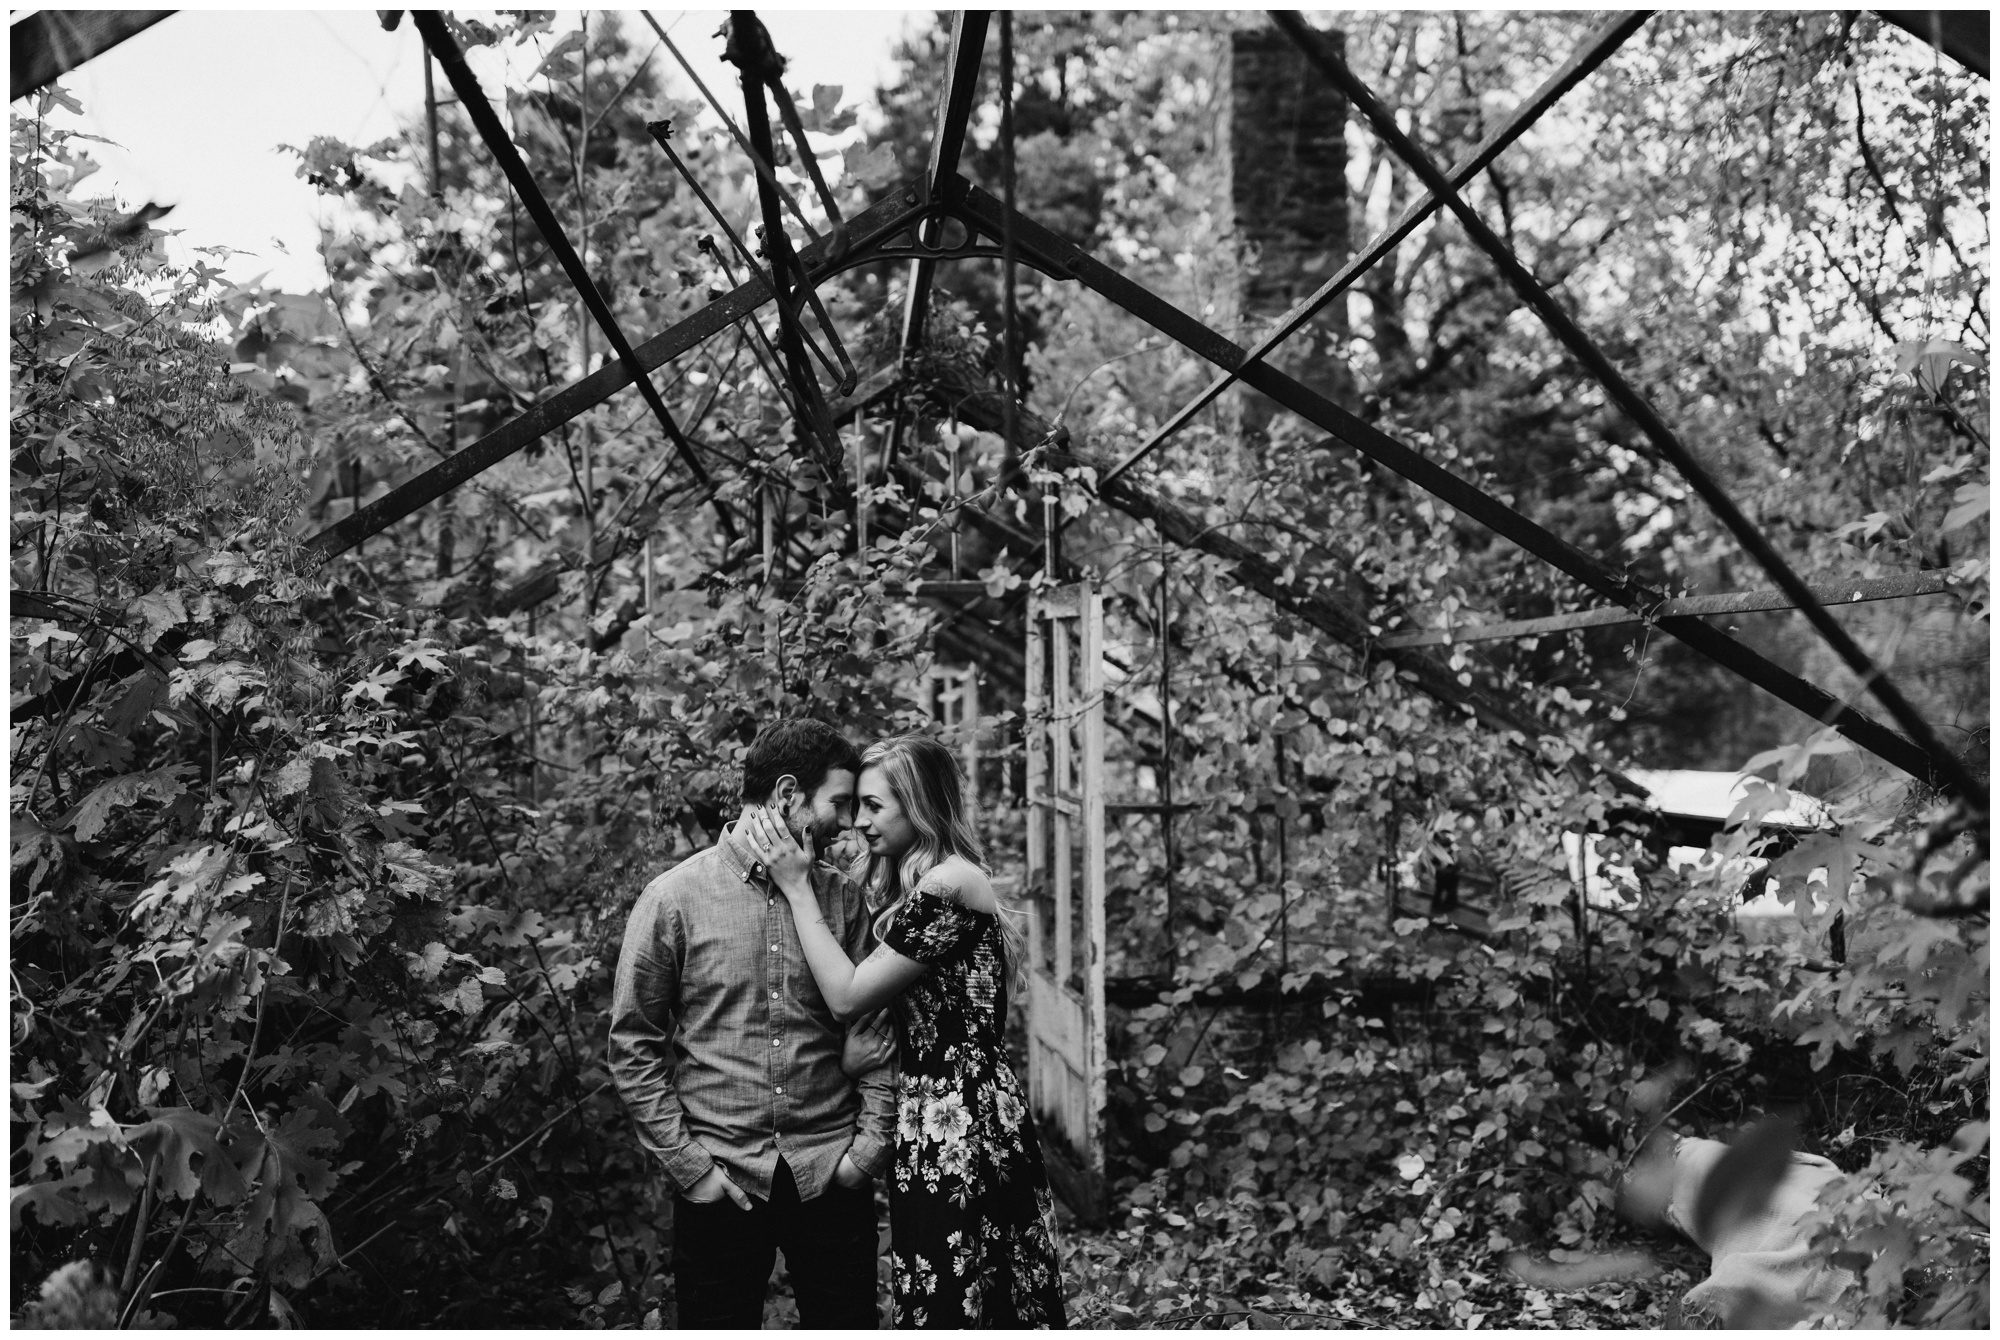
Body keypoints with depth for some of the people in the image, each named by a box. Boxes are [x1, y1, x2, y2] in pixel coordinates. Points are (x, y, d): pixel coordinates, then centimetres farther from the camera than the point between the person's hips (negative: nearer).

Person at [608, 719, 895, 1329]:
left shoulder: (843, 898, 5)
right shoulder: (674, 899, -4)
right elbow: (634, 1046, -3)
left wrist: (872, 1141, -4)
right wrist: (688, 1163, -7)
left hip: (833, 1180, 2)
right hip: (721, 1183, -2)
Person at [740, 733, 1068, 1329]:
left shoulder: (949, 884, -16)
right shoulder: (910, 887, 16)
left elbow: (847, 997, -14)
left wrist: (796, 885, -10)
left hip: (957, 1134, -10)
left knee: (950, 1310, -1)